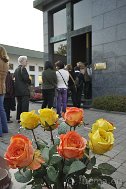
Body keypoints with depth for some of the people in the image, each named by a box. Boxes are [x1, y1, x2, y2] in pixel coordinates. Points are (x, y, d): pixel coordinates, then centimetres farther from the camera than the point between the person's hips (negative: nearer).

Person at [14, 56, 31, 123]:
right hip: (24, 90, -9)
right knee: (25, 105, -6)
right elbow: (26, 78, -18)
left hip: (17, 90, 9)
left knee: (19, 104, 14)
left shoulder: (16, 69, 16)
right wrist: (29, 82, 1)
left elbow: (14, 78, 18)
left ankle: (19, 118, 19)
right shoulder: (23, 69, -11)